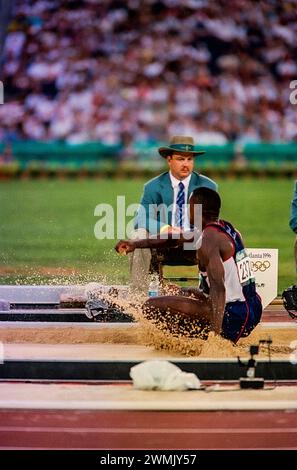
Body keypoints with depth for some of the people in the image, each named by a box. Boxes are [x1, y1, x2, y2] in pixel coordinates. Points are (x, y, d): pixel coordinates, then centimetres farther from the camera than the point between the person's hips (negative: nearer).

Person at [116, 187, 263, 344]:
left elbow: (218, 287, -30)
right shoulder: (225, 227, 12)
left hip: (234, 318, -10)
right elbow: (177, 238, 24)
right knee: (186, 293, 36)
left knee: (152, 307, -11)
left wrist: (215, 331, -37)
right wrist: (137, 244, 24)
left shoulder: (208, 241, -18)